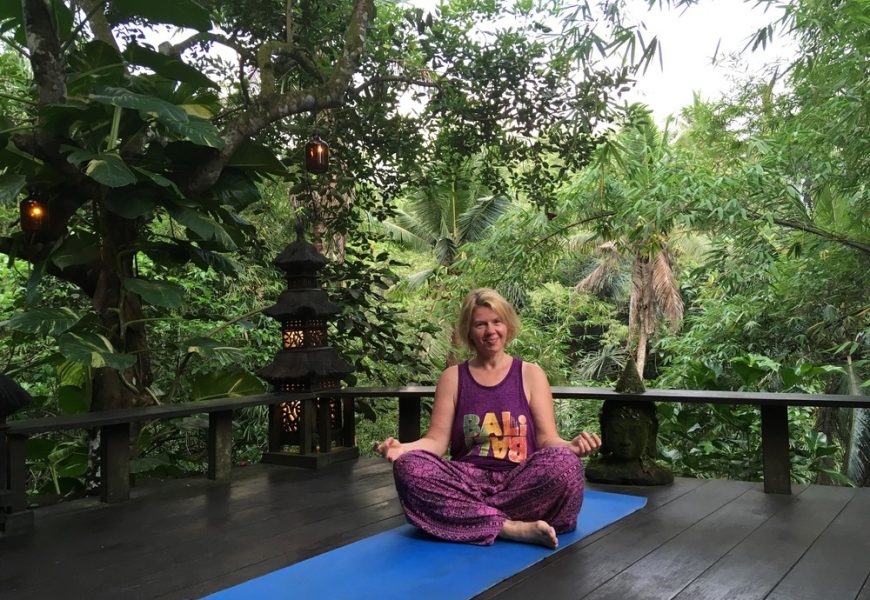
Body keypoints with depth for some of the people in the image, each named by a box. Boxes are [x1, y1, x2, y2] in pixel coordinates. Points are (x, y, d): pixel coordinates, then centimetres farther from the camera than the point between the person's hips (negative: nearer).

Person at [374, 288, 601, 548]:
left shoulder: (530, 374, 9)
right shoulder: (453, 377, 11)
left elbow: (547, 439, 3)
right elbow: (437, 441, 5)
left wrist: (571, 446, -21)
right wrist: (401, 448, -16)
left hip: (521, 484, 0)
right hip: (469, 482, 1)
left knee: (564, 463, -32)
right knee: (408, 466, -28)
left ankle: (468, 518, -21)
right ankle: (511, 527, -30)